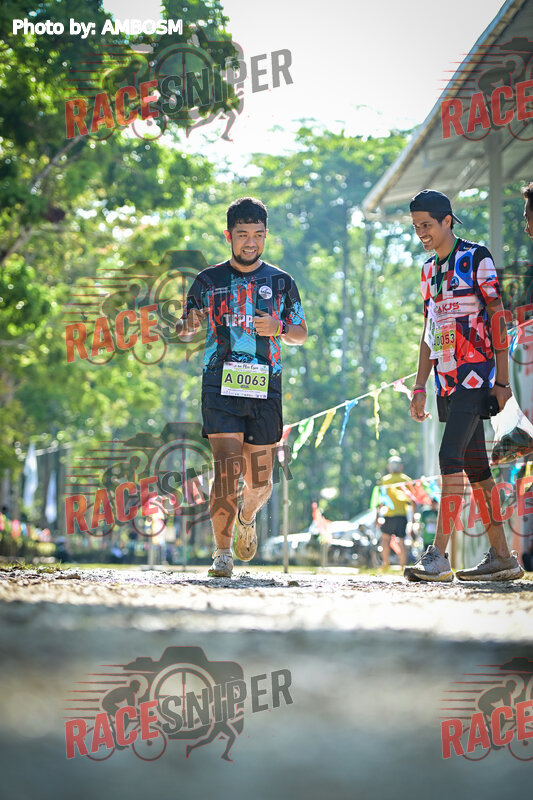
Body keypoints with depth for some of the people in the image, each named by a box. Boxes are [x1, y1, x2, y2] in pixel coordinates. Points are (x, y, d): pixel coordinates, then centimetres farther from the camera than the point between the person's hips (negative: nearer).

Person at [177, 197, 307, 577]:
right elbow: (188, 329, 14)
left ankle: (247, 518, 40)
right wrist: (186, 327, -11)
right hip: (220, 388, -2)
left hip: (265, 389, 2)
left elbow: (301, 334, 15)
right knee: (227, 468, -16)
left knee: (259, 483, 5)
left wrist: (279, 328, -7)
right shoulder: (209, 280, 7)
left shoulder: (281, 282, 10)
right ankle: (223, 553, -6)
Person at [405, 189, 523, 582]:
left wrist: (502, 380, -14)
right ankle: (502, 556, 10)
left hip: (475, 375, -8)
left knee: (451, 457, -16)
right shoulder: (430, 270, 17)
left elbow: (498, 318, -9)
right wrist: (420, 386, 16)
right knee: (474, 465, 7)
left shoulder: (477, 259, -5)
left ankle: (438, 555, -19)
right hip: (447, 380, 8)